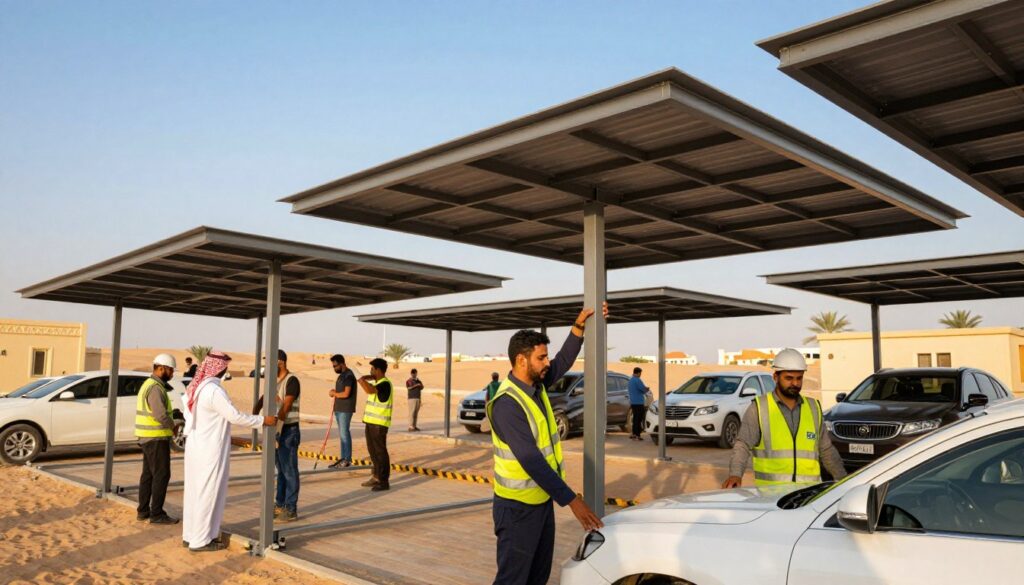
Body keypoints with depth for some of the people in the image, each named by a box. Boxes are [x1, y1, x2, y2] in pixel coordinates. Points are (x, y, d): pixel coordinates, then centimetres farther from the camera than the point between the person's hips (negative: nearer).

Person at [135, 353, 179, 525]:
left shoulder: (148, 384, 14)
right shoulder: (155, 388, -19)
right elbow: (161, 414, -26)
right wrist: (173, 426, -10)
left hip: (148, 437, 10)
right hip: (156, 438, -10)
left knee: (148, 474, 14)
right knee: (161, 475, -5)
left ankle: (143, 510, 21)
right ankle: (156, 514, -2)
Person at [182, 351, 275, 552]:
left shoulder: (197, 387, 7)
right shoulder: (214, 390, -21)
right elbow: (235, 416, -22)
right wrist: (263, 420, -12)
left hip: (196, 446, 9)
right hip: (209, 450, -9)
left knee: (195, 490, 17)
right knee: (208, 492, 1)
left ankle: (190, 534, 28)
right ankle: (201, 540, 9)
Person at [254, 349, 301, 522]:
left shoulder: (291, 381, -14)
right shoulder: (274, 381, 12)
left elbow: (286, 407, -21)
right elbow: (263, 399, 7)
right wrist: (255, 412, -13)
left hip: (288, 431, -8)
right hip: (276, 430, 8)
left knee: (289, 471, -2)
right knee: (281, 470, 16)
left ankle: (291, 510, 5)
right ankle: (280, 505, 25)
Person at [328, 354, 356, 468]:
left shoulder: (348, 375, -14)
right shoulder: (342, 375, 16)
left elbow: (346, 394, -21)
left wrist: (334, 393, -5)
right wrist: (334, 393, 2)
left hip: (345, 410, -9)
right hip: (339, 409, 9)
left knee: (344, 433, -6)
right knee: (342, 434, 11)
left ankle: (347, 459, 0)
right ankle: (343, 458, 16)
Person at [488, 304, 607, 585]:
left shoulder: (535, 385, 2)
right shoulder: (507, 403, -26)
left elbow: (563, 362, 19)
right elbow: (531, 460, -30)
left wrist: (579, 326, 8)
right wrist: (571, 499, -32)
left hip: (542, 499, 9)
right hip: (518, 506, -9)